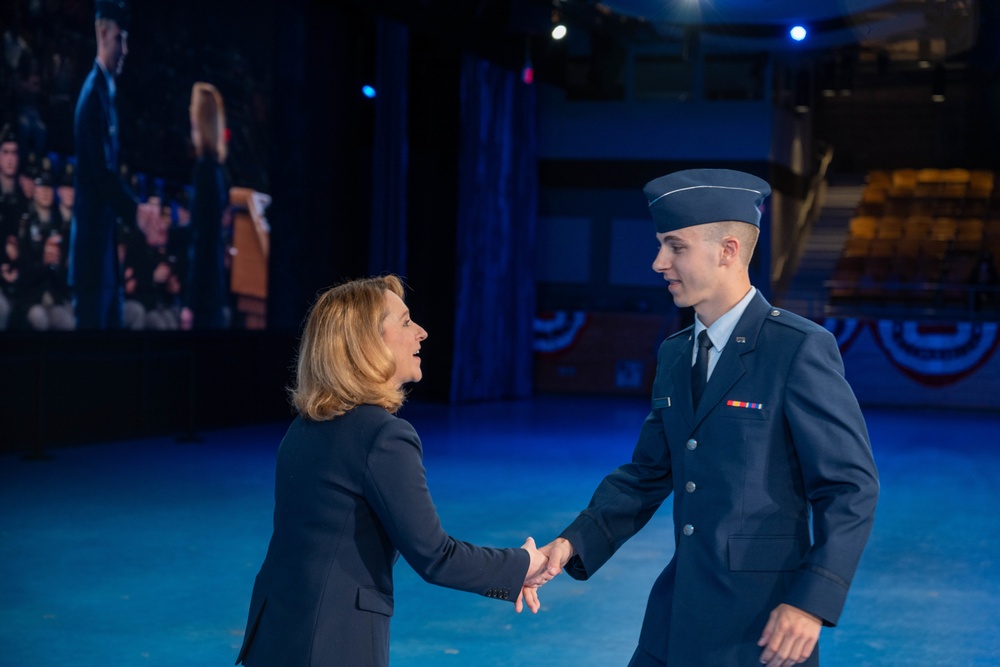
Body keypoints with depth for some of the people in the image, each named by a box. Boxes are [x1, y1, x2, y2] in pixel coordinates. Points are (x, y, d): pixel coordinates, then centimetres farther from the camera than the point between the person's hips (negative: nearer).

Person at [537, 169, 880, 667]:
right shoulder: (673, 354, 10)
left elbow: (851, 488, -13)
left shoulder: (800, 349, -12)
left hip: (762, 620, -6)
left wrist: (812, 603, -20)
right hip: (679, 613, 6)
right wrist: (577, 542, 1)